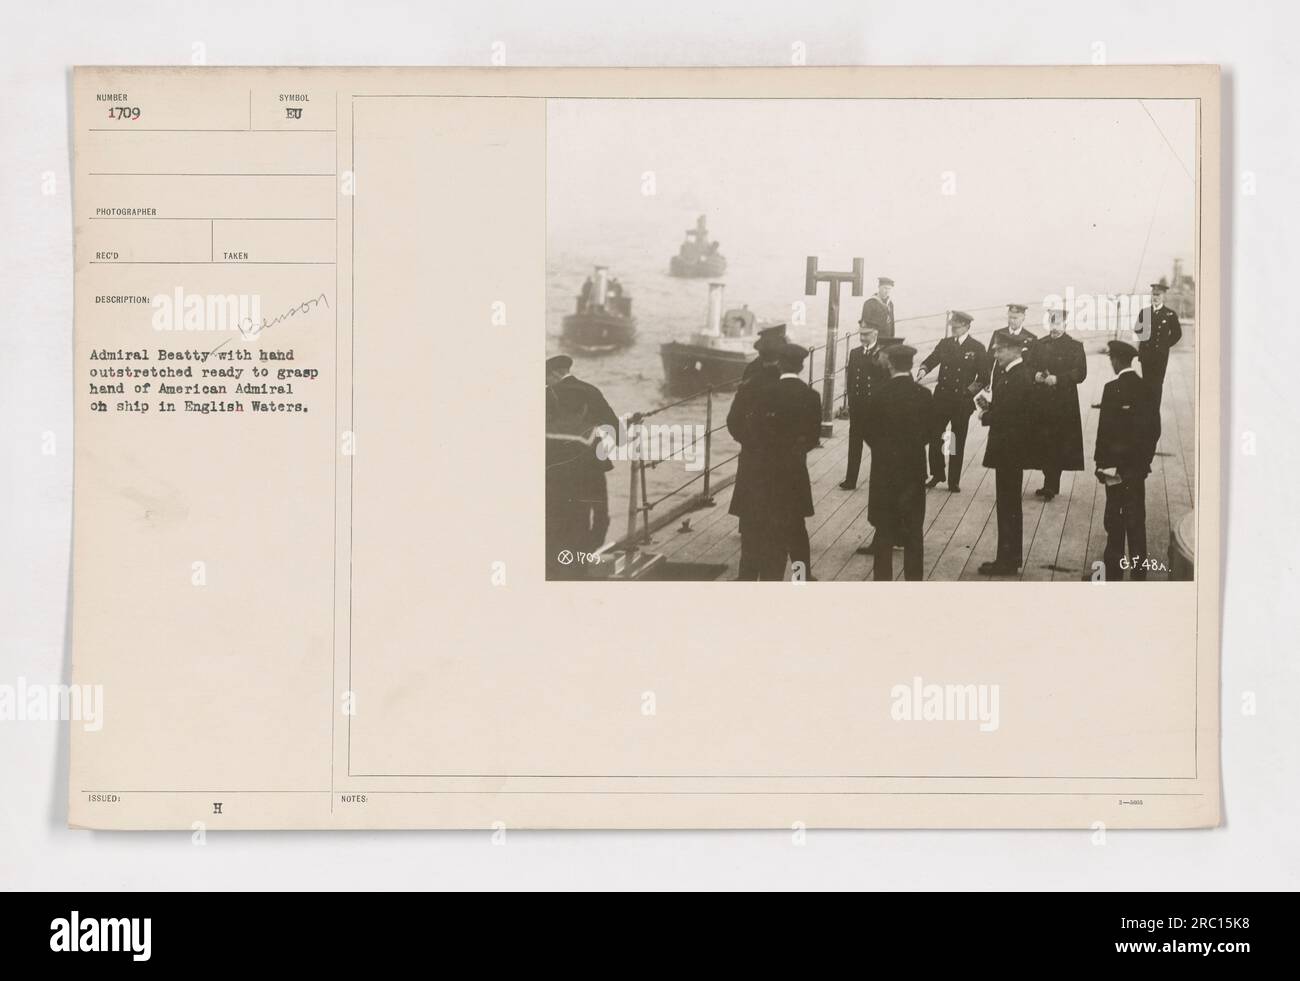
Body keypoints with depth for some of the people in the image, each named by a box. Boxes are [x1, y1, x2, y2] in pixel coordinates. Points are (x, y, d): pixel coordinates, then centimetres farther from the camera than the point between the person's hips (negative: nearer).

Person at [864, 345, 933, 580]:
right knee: (914, 526, 9)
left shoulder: (880, 395, -11)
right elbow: (929, 430, -2)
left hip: (884, 466, -1)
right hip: (914, 466, 1)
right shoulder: (923, 395, -7)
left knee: (885, 526, 7)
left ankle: (882, 578, 8)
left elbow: (870, 431, -6)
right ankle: (914, 578, 11)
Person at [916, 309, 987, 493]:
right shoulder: (944, 344, 9)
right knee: (934, 437, 0)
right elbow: (930, 360, 3)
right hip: (941, 398, 3)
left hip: (962, 401, -3)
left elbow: (984, 377, -1)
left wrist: (969, 391, -13)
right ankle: (936, 475, 19)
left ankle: (954, 481, 12)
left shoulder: (977, 348, -2)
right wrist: (922, 370, -19)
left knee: (957, 442, 4)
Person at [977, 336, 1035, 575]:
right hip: (1007, 450, 10)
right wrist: (989, 406, 0)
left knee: (1008, 505, -4)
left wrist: (986, 416, -9)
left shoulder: (1018, 378, -20)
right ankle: (1011, 556, 26)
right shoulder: (1009, 374, 11)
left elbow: (1009, 415, -25)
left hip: (1011, 450, -10)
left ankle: (1007, 561, 1)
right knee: (1009, 505, 17)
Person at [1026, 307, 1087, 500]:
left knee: (1057, 446, -4)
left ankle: (1050, 487, 1)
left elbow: (1080, 373, -7)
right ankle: (1051, 485, 14)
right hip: (1040, 403, 3)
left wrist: (1057, 379, -18)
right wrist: (1036, 375, -12)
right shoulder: (1037, 345, 14)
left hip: (1063, 405, -3)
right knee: (1043, 444, 2)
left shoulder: (1075, 346, 2)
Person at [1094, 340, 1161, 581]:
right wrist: (1145, 457, 14)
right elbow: (1155, 428, 6)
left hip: (1116, 463, -5)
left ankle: (1114, 569, 6)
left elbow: (1105, 428, -15)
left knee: (1115, 517, 3)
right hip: (1139, 462, 5)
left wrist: (1101, 462, -8)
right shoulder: (1147, 388, 2)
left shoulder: (1112, 388, -15)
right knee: (1137, 517, 10)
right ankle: (1138, 571, 13)